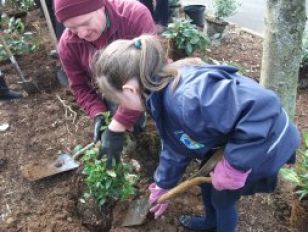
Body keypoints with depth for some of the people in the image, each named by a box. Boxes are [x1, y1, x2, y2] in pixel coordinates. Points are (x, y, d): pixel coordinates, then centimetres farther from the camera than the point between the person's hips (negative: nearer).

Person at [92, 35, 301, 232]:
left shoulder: (189, 98, -39)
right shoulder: (164, 97, -5)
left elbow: (263, 107, -42)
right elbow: (176, 148, 10)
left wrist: (233, 165, -33)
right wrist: (164, 184, 23)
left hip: (264, 144, -8)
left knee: (221, 198, 11)